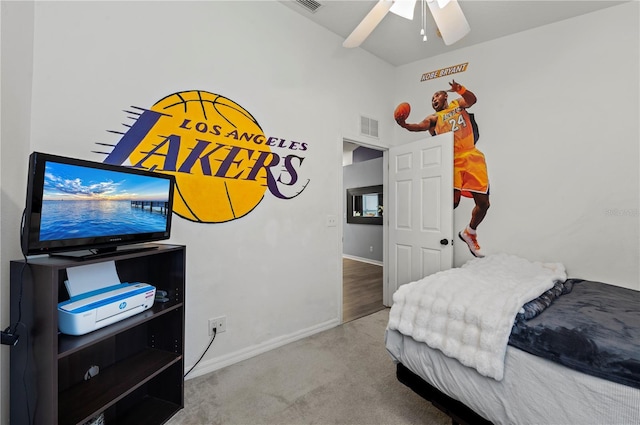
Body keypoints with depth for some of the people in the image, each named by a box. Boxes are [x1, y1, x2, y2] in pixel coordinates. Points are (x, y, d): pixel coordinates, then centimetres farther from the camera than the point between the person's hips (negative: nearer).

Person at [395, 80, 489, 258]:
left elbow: (472, 99, -2)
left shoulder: (457, 104, 20)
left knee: (483, 203, 1)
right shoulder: (434, 118, 13)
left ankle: (469, 232, 24)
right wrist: (405, 125, -30)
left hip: (472, 157, 3)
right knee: (453, 201, -18)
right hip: (452, 160, -2)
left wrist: (460, 89, -24)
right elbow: (421, 126, -9)